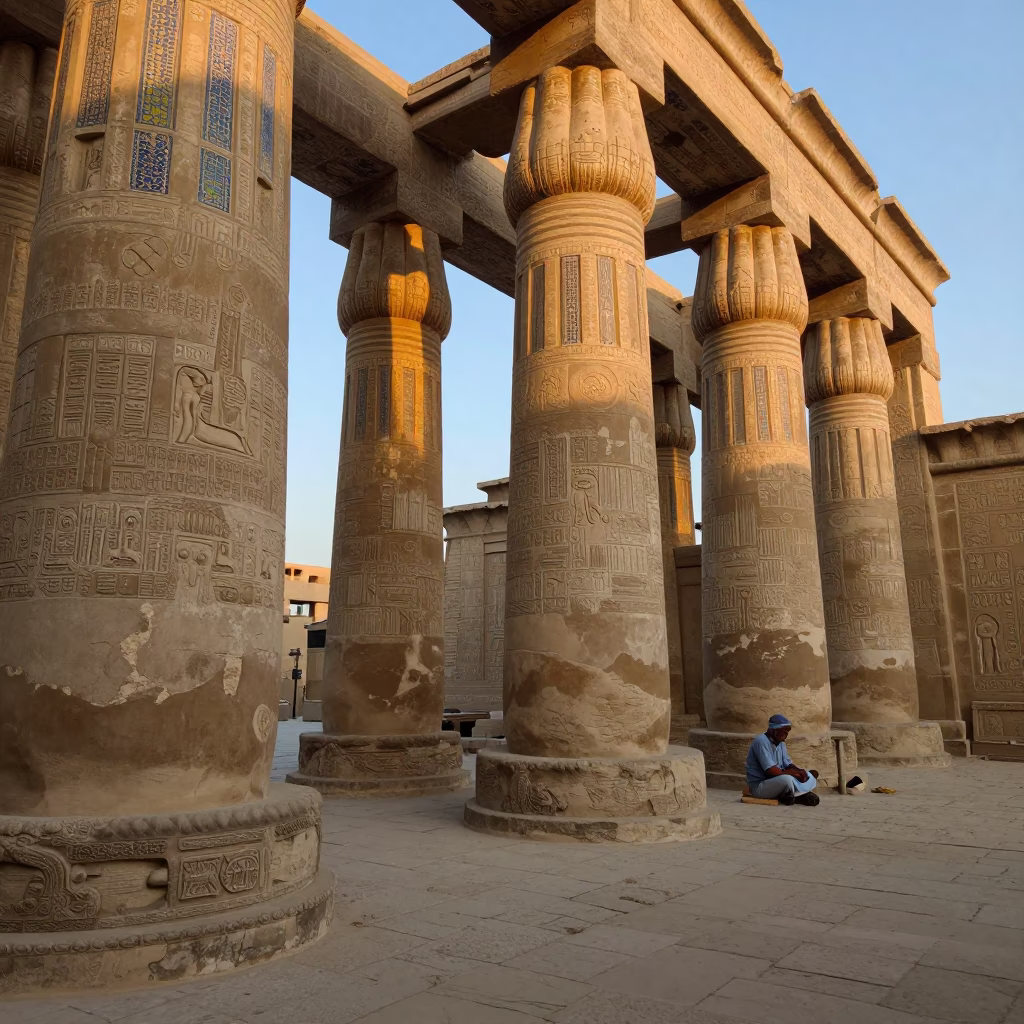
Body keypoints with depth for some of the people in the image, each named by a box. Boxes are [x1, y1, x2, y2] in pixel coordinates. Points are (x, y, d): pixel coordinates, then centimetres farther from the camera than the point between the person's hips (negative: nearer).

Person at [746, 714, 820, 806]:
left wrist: (799, 771, -12)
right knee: (787, 780, -36)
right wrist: (793, 773, -15)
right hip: (759, 786, -9)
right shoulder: (762, 742, -19)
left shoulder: (780, 743, 9)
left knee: (810, 777, 5)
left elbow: (788, 764, 11)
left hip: (777, 780, 9)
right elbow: (771, 771, -25)